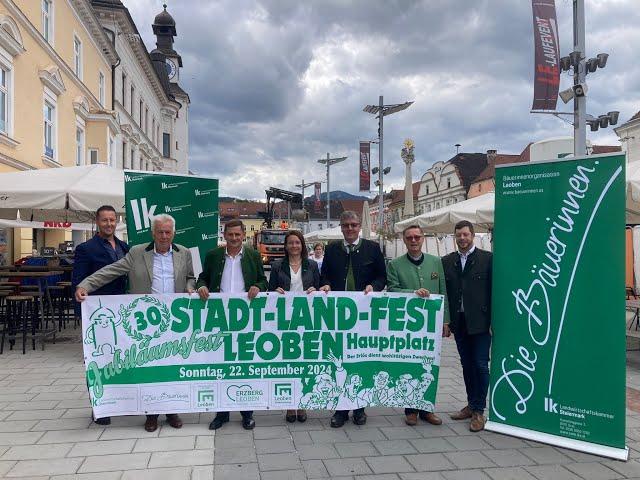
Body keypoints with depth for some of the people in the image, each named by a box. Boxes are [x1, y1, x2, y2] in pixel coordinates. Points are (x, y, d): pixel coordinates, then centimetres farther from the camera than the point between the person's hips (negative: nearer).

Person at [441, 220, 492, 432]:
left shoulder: (487, 258, -2)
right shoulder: (447, 261, 8)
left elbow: (494, 291, -4)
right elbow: (443, 292, 8)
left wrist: (493, 321, -8)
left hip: (480, 322, -4)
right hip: (458, 322, 4)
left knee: (480, 365, -2)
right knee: (467, 365, 14)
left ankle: (478, 411, 9)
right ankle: (471, 405, 26)